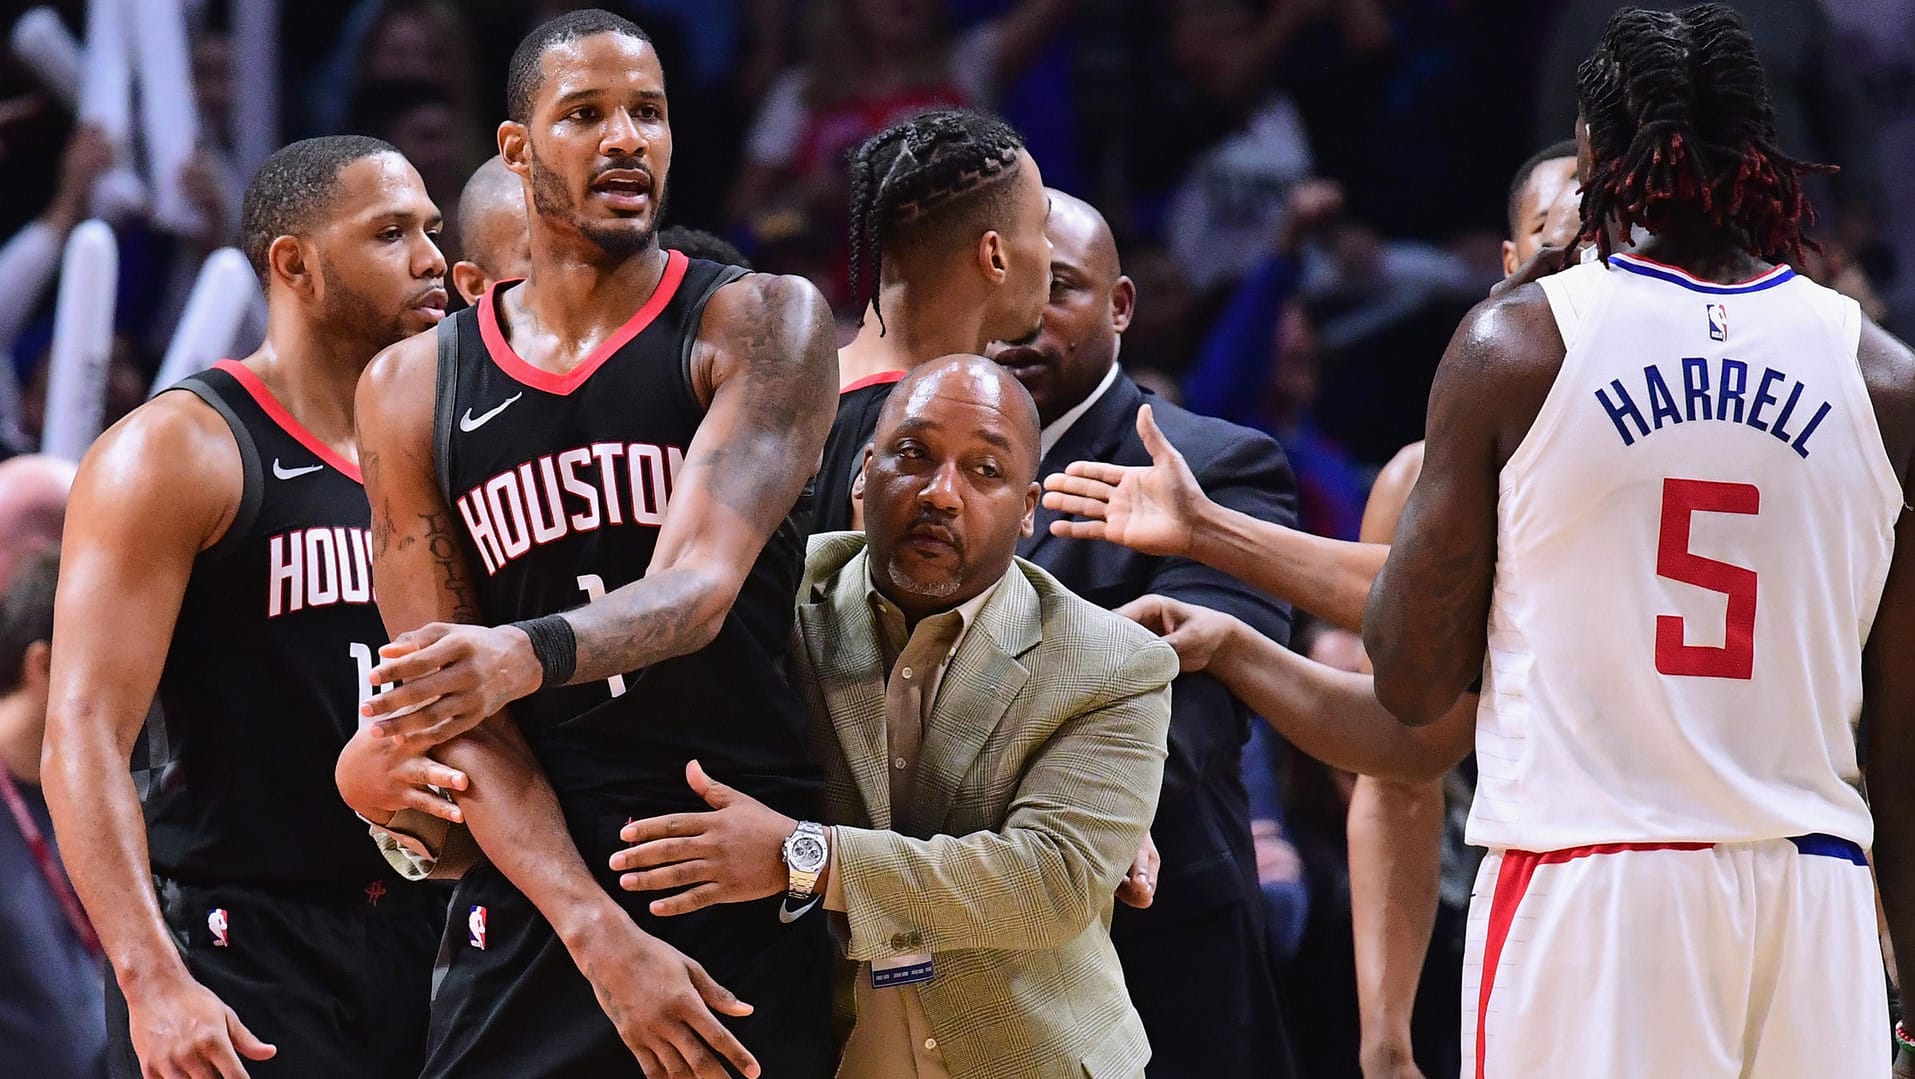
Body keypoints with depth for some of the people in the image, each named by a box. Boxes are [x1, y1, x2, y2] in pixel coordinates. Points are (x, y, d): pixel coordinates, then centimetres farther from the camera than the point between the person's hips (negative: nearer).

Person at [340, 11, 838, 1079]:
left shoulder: (758, 326, 0)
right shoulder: (413, 387, 8)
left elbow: (702, 584, -15)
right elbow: (464, 713, 1)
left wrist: (530, 657, -36)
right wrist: (600, 935, -13)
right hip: (534, 902, 3)